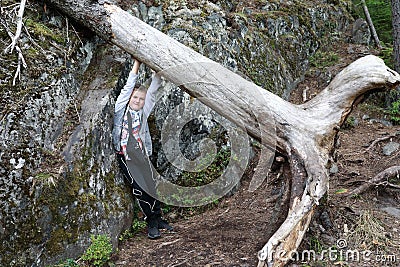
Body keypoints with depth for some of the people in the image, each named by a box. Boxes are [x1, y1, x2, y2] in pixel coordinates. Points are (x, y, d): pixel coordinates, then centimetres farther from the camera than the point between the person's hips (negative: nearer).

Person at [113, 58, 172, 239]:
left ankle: (157, 219, 11)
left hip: (141, 155, 3)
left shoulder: (144, 112, 13)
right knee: (138, 188, -8)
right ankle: (152, 223, 2)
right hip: (125, 155, -3)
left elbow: (152, 91, 6)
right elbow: (129, 86, 0)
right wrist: (137, 63, -1)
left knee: (151, 185, -3)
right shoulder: (121, 107, 6)